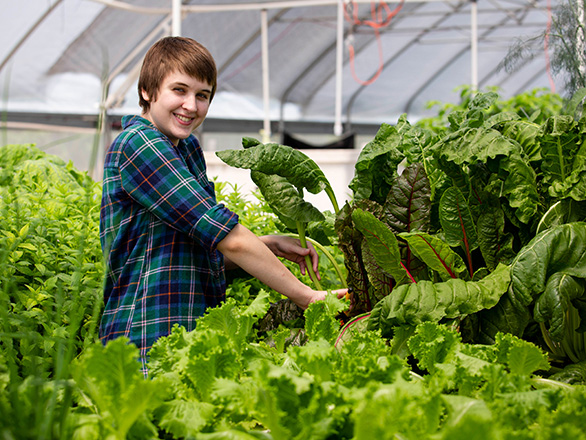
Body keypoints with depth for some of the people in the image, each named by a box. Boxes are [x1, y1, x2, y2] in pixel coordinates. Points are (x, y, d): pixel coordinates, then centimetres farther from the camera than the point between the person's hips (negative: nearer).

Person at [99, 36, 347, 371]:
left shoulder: (186, 148, 17)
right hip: (149, 343, -8)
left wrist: (269, 246, 5)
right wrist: (305, 296, -13)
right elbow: (224, 236, -16)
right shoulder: (139, 144, -12)